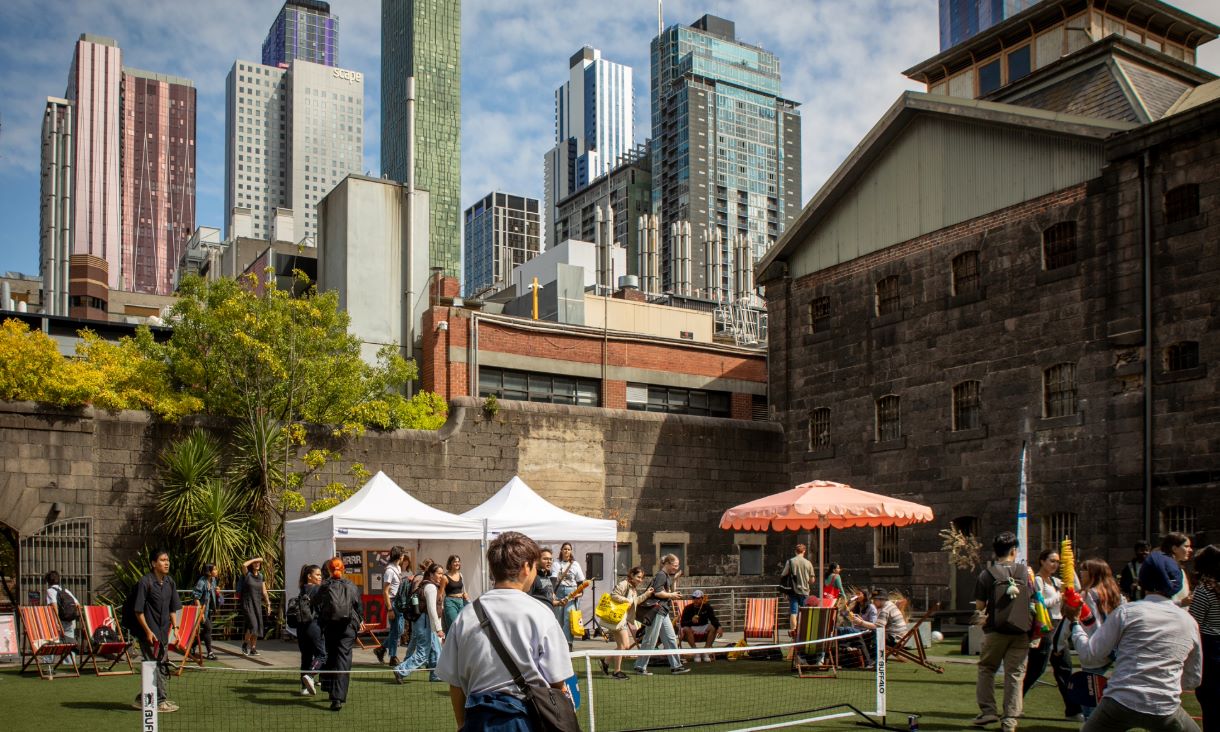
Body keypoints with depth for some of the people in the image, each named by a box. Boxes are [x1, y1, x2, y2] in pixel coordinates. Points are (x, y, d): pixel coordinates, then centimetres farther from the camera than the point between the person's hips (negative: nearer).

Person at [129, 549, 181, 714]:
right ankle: (160, 700, 1)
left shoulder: (169, 582, 8)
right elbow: (138, 610, -13)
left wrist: (174, 626, 7)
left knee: (162, 665, 11)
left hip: (163, 632, 8)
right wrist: (148, 631, -16)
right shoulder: (145, 582, -13)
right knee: (154, 666, -6)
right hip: (149, 632, -8)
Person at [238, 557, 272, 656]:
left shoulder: (261, 577, 11)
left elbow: (264, 592, 13)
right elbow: (244, 565, -25)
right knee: (252, 625, -16)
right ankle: (245, 643, 6)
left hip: (257, 604, 5)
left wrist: (268, 604, 9)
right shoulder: (247, 574, -3)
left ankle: (253, 648, 11)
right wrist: (255, 559, -14)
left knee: (257, 626, 2)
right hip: (247, 603, -5)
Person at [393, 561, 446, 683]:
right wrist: (438, 628, -20)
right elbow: (431, 610, -21)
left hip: (419, 621, 10)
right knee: (423, 654, -7)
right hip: (425, 622, -10)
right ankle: (400, 670, -8)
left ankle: (436, 675, 21)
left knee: (435, 650, 15)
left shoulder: (424, 585, 15)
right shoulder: (431, 587, -15)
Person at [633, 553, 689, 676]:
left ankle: (675, 666, 14)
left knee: (671, 638, 10)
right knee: (650, 640, -4)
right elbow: (657, 592, -21)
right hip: (656, 610, -10)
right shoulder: (661, 575, -12)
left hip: (663, 612, 10)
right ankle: (640, 667, 4)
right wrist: (671, 595, -9)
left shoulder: (668, 576, 18)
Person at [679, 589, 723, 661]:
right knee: (686, 629, -32)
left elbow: (713, 619, -14)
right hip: (692, 630, -1)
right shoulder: (688, 608, -6)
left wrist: (719, 627, -35)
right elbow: (682, 624, -14)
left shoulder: (707, 607, -2)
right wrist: (691, 621, -34)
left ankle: (705, 652, -23)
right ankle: (696, 652, -26)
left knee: (713, 627, -26)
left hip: (704, 629, 1)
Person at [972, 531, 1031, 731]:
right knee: (1015, 673, 5)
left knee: (987, 669, 15)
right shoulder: (1025, 571, 0)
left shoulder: (987, 574, -7)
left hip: (996, 630, -1)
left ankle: (988, 710, 9)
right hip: (1020, 631, 2)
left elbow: (979, 606, -6)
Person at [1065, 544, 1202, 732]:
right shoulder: (1189, 621, 7)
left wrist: (1075, 622, 12)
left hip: (1121, 703, -2)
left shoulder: (1126, 611, -2)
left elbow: (1090, 656, -2)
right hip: (1166, 711, 2)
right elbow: (1194, 679, 17)